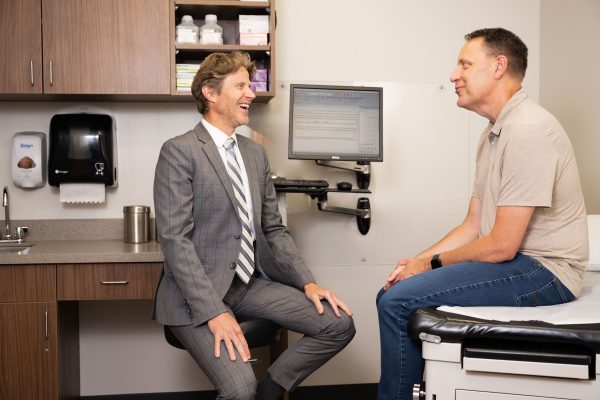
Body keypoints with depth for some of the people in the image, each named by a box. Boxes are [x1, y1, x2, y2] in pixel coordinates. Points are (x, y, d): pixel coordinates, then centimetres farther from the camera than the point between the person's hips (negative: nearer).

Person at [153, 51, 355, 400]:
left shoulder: (256, 153, 12)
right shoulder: (179, 152, -10)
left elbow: (274, 230, 13)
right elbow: (175, 240, -17)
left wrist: (308, 283, -1)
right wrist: (215, 312, -24)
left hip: (251, 284, 7)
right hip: (199, 293, -7)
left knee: (339, 325, -8)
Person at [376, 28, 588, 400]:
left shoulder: (528, 129, -19)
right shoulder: (494, 133, 12)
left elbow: (501, 245, -22)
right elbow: (473, 226, 14)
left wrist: (432, 263, -8)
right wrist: (417, 261, 1)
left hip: (542, 272, -10)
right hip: (514, 260, 10)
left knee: (398, 301, -18)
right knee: (392, 294, 7)